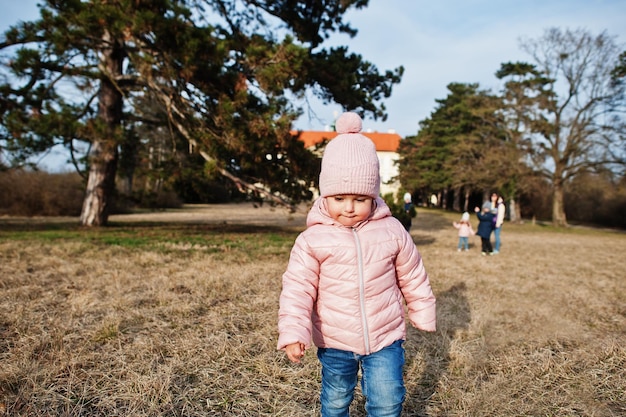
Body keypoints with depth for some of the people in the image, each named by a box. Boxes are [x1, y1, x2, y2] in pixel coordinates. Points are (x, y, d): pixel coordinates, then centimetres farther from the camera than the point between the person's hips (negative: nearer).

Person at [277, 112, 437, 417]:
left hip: (385, 337, 0)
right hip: (334, 342, 0)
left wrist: (423, 315, 12)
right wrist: (293, 333, -25)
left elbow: (413, 277, 4)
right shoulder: (312, 239, -13)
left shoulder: (391, 231, -8)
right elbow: (297, 289, -14)